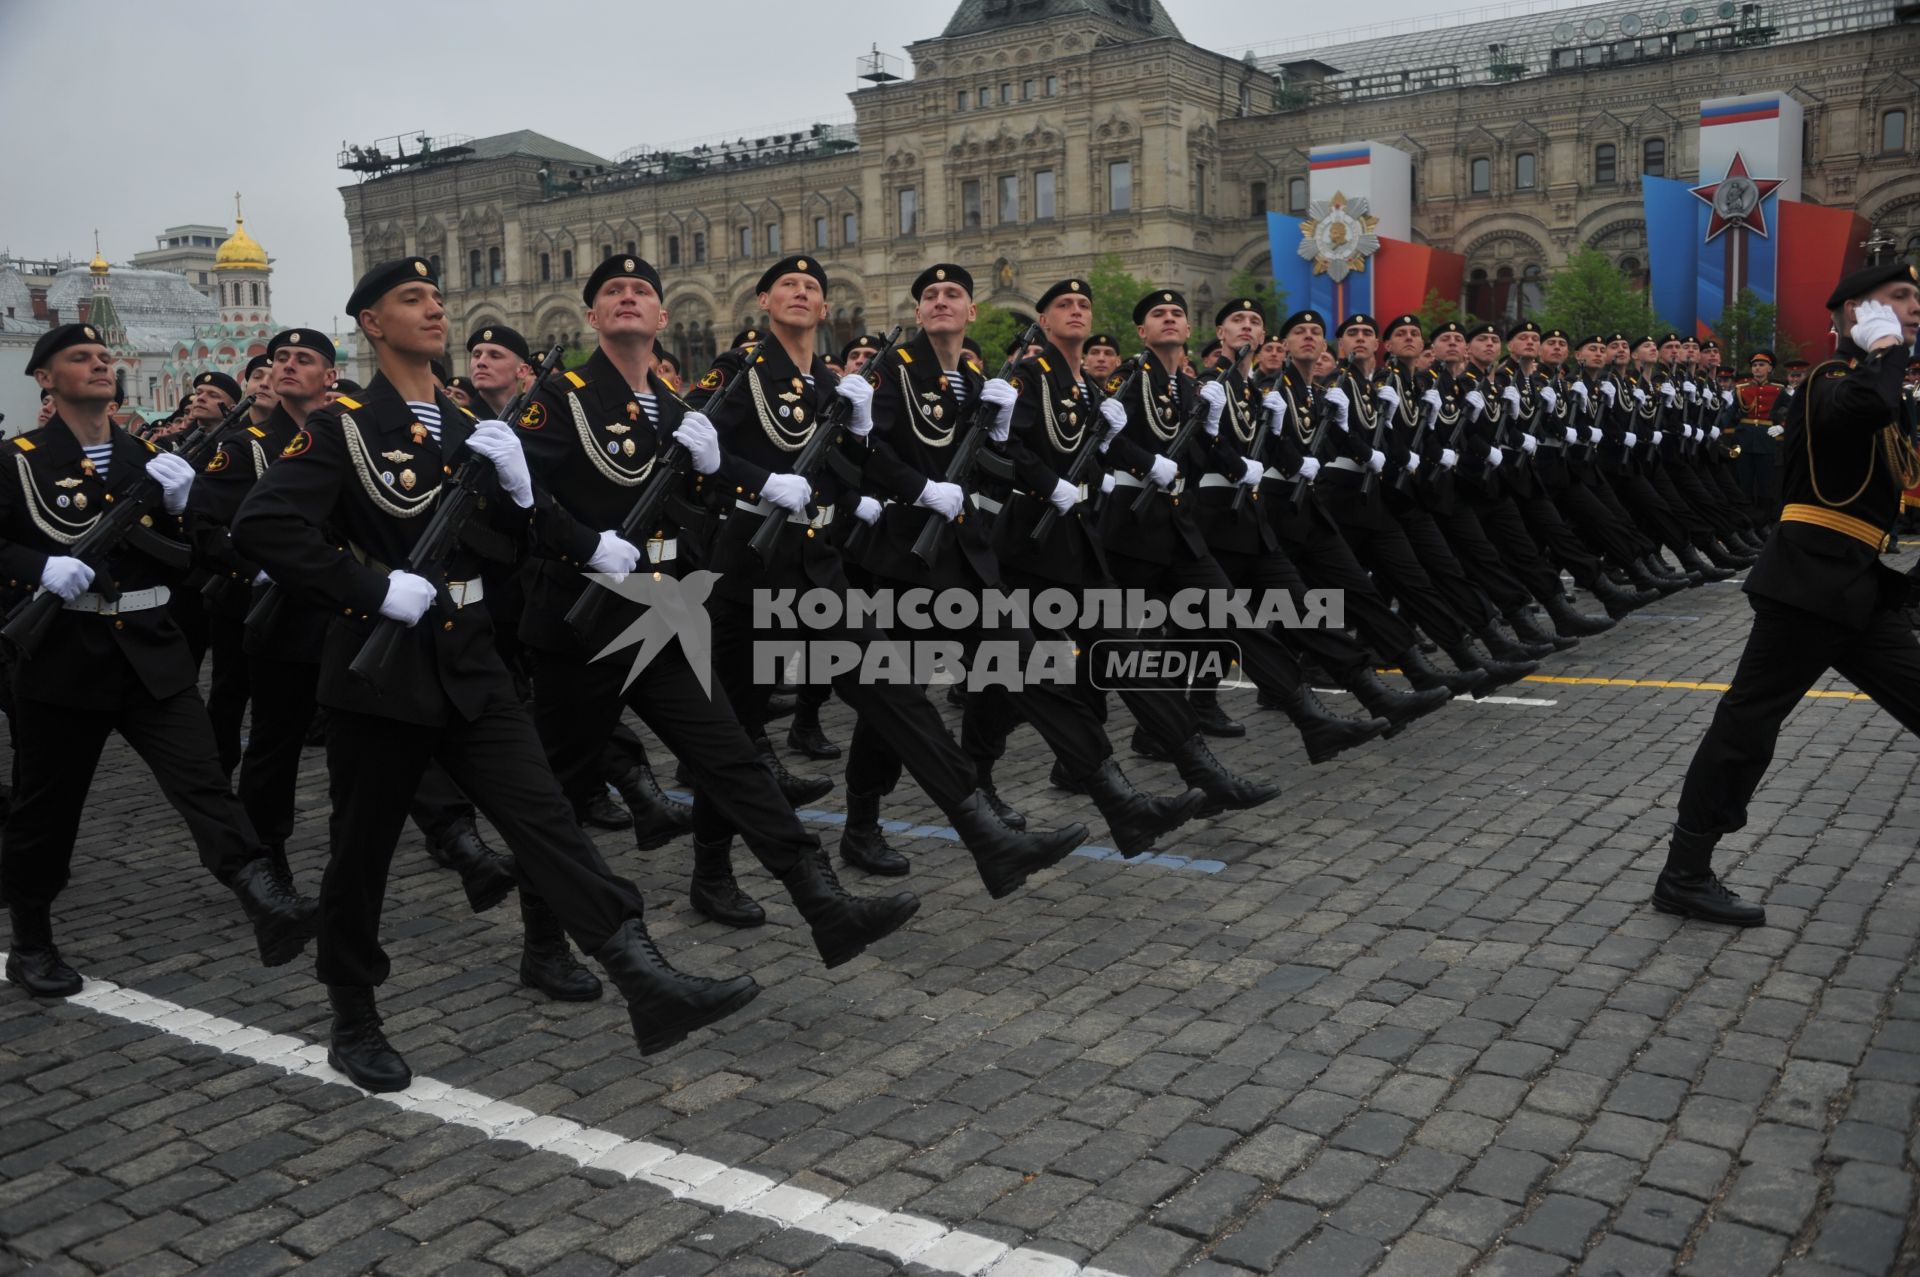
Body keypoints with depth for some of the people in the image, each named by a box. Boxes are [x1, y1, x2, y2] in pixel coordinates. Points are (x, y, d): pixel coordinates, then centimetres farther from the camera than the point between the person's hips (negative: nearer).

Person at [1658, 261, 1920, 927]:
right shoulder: (1832, 379, -7)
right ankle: (1685, 876, 0)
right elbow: (1864, 407, -32)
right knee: (1748, 720, -6)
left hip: (1864, 592, 9)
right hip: (1812, 580, -9)